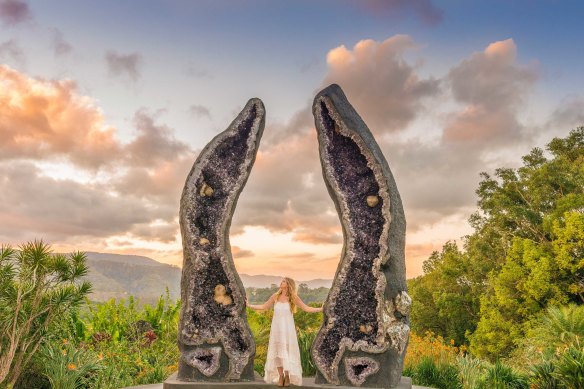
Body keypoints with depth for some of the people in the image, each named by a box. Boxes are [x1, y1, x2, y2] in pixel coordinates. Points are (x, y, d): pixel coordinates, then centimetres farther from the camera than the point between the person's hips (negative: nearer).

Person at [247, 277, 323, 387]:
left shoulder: (293, 297, -2)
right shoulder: (275, 296, 4)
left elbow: (307, 308, -2)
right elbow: (263, 307, 12)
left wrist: (321, 309, -10)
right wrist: (249, 305, 9)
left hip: (287, 329, -2)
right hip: (276, 328, 3)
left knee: (287, 352, -1)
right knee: (277, 352, 3)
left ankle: (287, 376, 10)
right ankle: (280, 376, 13)